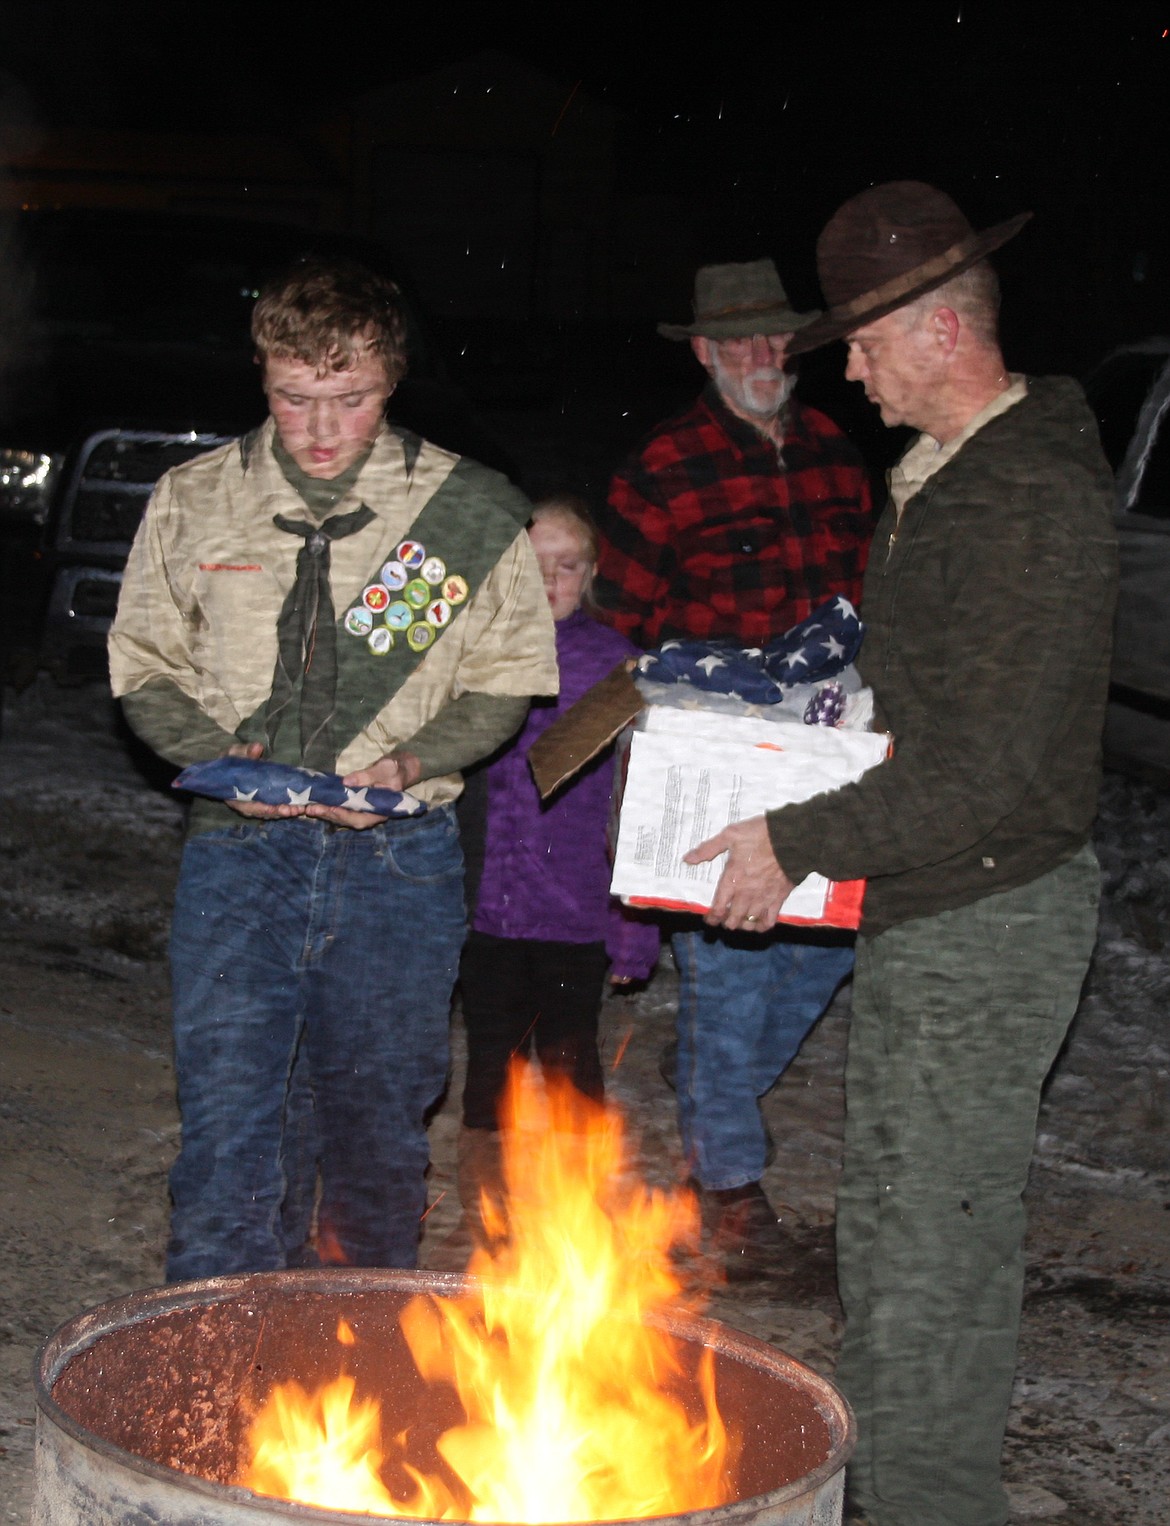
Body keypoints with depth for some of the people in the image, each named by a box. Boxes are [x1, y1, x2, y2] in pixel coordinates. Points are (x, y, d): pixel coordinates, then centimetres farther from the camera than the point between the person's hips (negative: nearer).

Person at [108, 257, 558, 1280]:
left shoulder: (471, 512, 0)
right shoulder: (193, 502, 3)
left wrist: (409, 763, -11)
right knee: (225, 1124, -7)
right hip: (238, 850, 0)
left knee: (379, 1122, 11)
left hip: (398, 857, 0)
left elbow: (504, 685, 7)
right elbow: (144, 669, 10)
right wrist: (224, 758, -9)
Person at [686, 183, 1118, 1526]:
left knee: (937, 1255, -5)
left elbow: (995, 771, -24)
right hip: (913, 911, 11)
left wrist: (799, 845, -18)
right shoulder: (935, 475, 12)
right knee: (883, 1225, 20)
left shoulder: (1037, 505, -21)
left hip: (989, 923, -10)